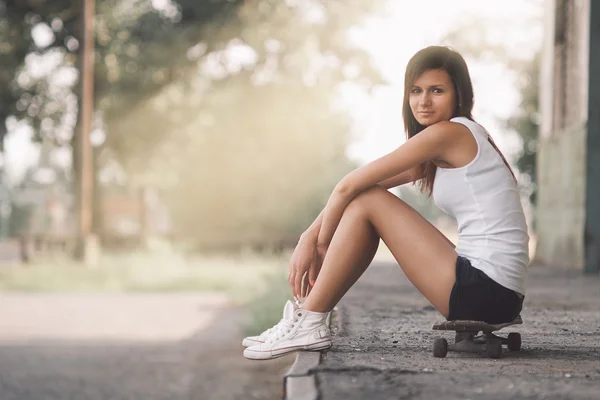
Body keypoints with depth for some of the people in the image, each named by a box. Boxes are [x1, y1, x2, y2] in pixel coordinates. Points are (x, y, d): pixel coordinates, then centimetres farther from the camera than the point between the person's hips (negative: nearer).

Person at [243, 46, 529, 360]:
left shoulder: (450, 133, -11)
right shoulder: (438, 154, 18)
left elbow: (349, 185, -8)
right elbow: (352, 187, 16)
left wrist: (321, 244, 3)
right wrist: (308, 239, 8)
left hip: (483, 291, -10)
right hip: (492, 293, 10)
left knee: (366, 200, -7)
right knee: (364, 197, 13)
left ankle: (309, 324, -3)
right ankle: (307, 320, 13)